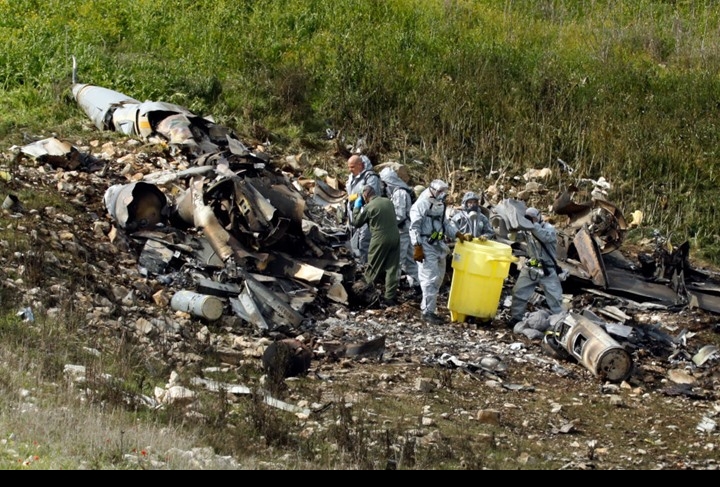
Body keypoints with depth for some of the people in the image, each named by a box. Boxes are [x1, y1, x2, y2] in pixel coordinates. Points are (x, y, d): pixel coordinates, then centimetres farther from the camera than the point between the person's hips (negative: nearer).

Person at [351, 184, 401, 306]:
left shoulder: (369, 207, -11)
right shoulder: (388, 202, 5)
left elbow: (356, 222, 1)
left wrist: (356, 207, 13)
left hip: (380, 240, -5)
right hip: (395, 237, 5)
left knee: (372, 268, 10)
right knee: (392, 268, 7)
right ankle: (390, 297, 7)